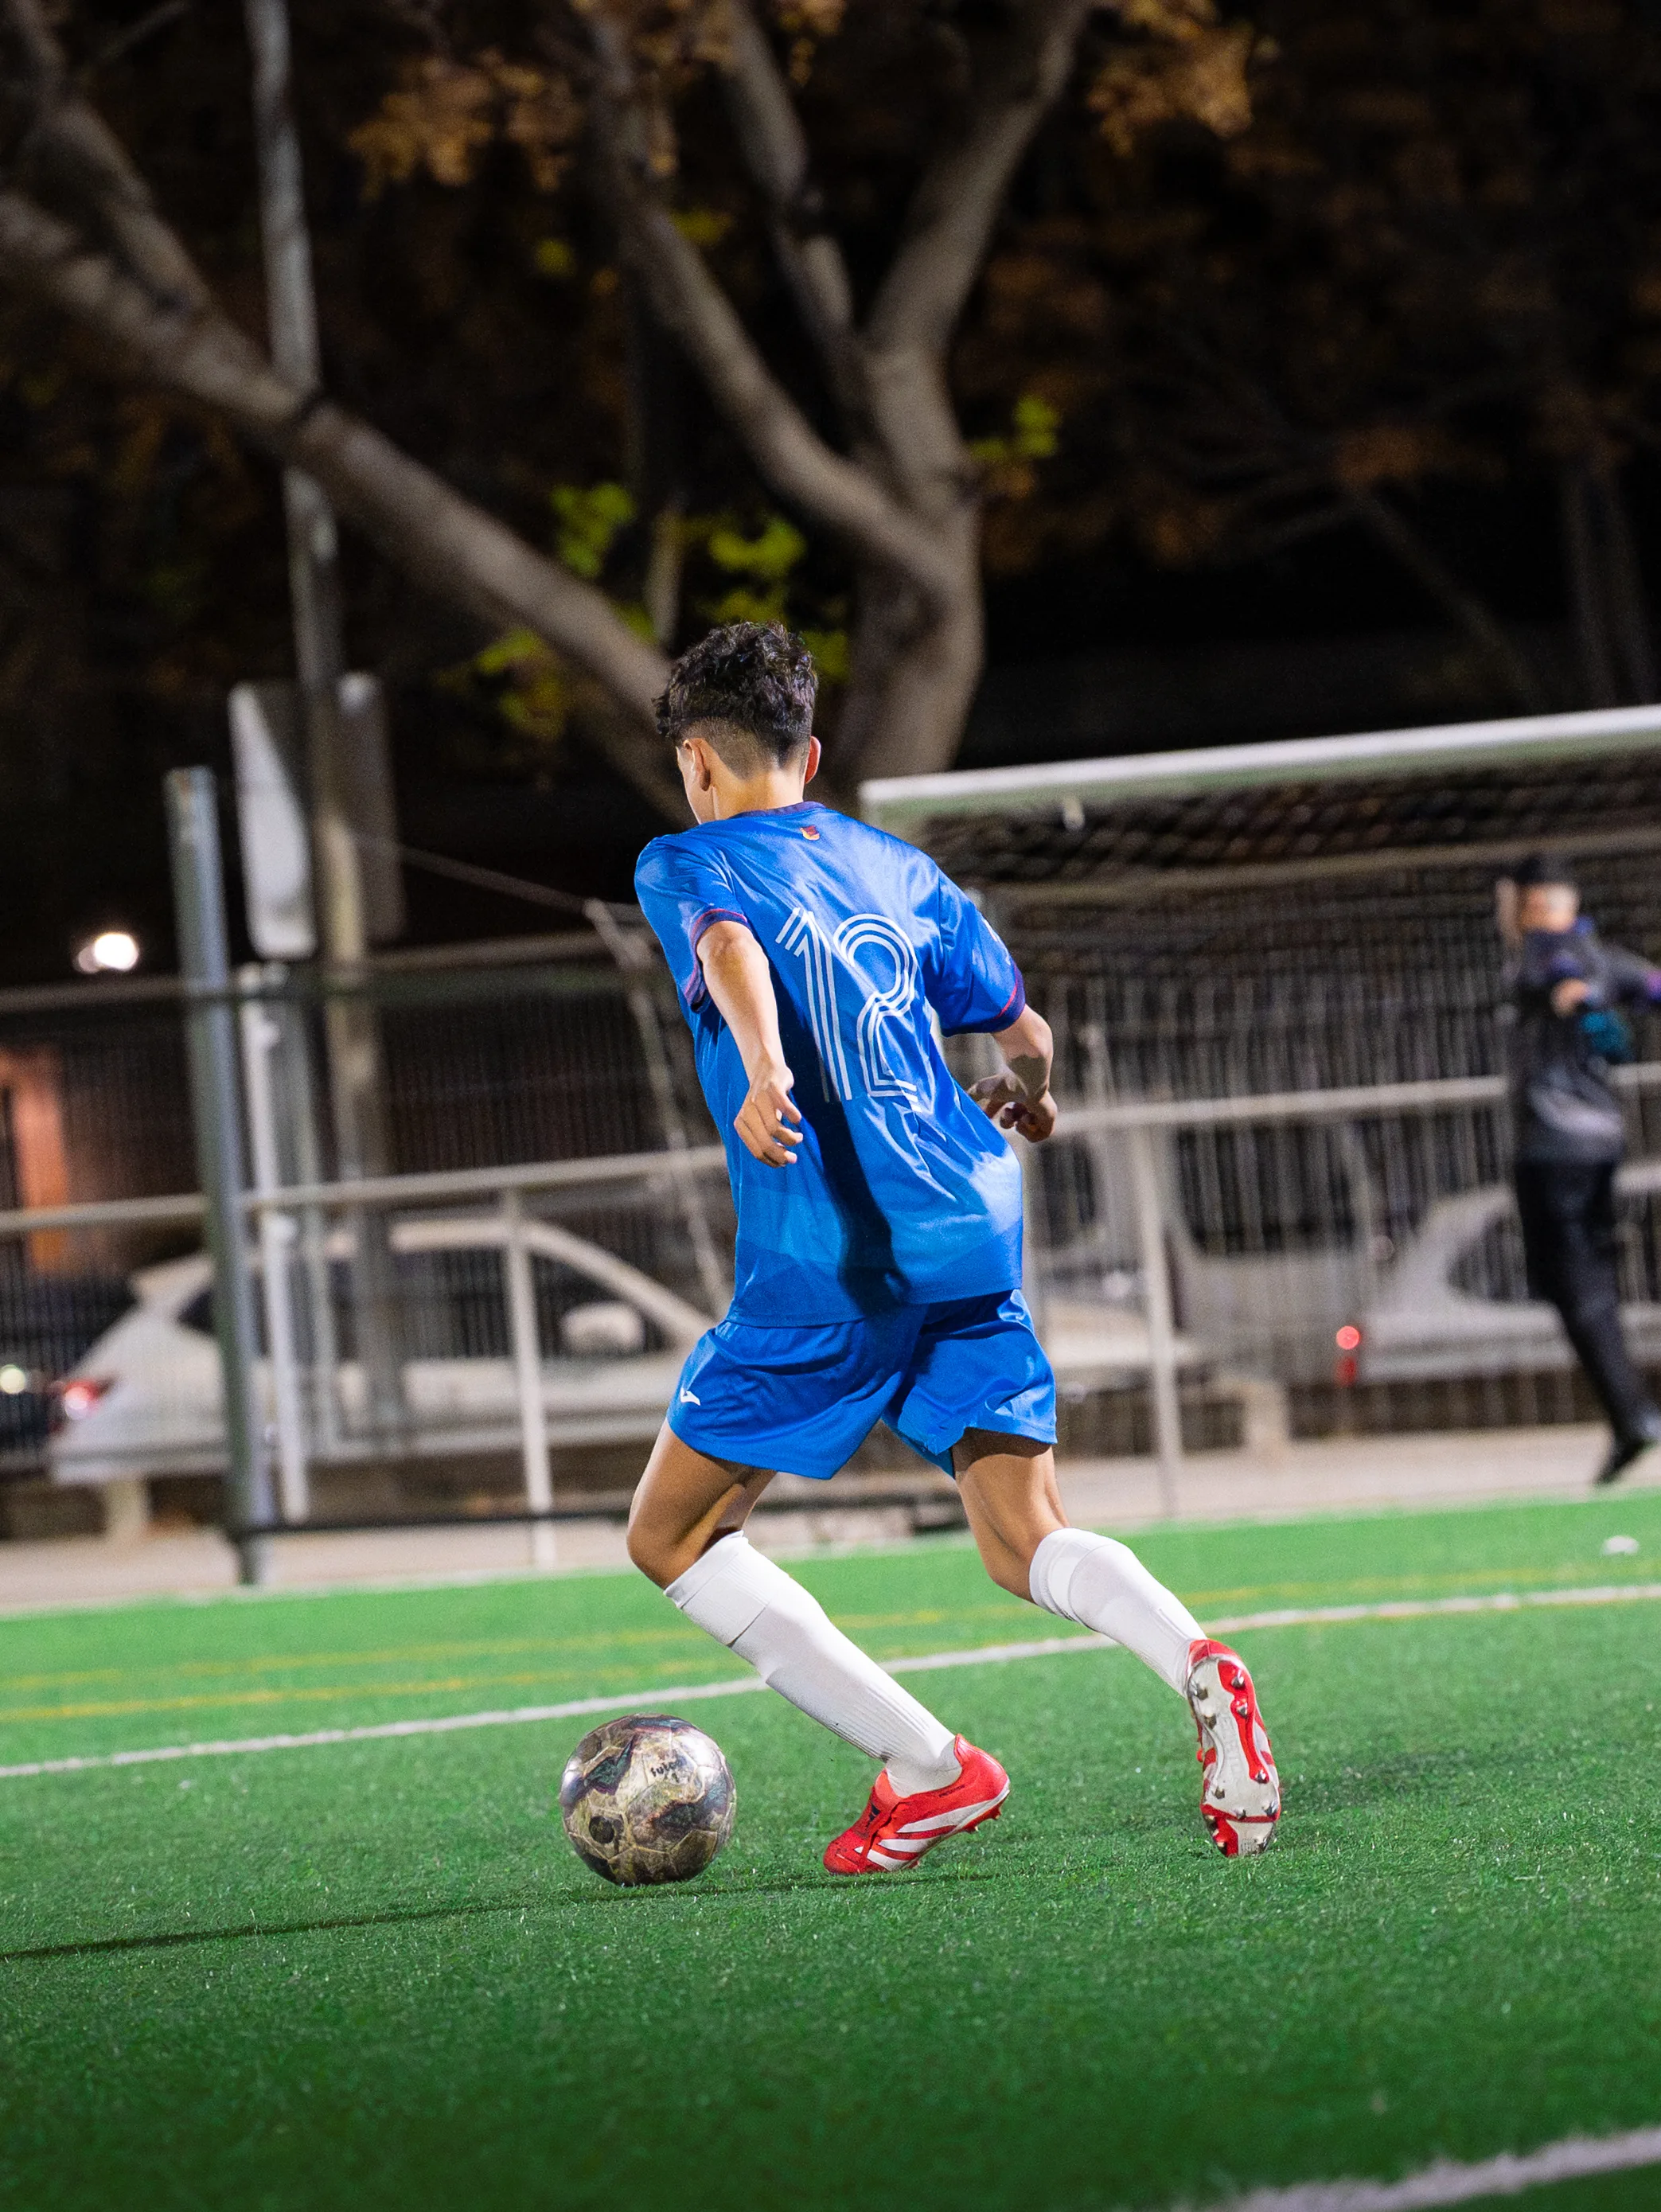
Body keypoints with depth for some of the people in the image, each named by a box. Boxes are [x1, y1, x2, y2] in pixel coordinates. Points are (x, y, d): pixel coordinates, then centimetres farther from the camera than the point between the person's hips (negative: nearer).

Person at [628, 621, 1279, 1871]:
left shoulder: (686, 864, 6)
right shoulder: (897, 867, 22)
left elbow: (729, 946, -18)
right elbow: (1026, 1036, 27)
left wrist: (765, 1078, -36)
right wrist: (1026, 1103, 49)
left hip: (825, 1263, -6)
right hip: (972, 1225, 6)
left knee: (673, 1539, 8)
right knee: (1029, 1544, 3)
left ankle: (928, 1768, -1)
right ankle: (1198, 1667, -29)